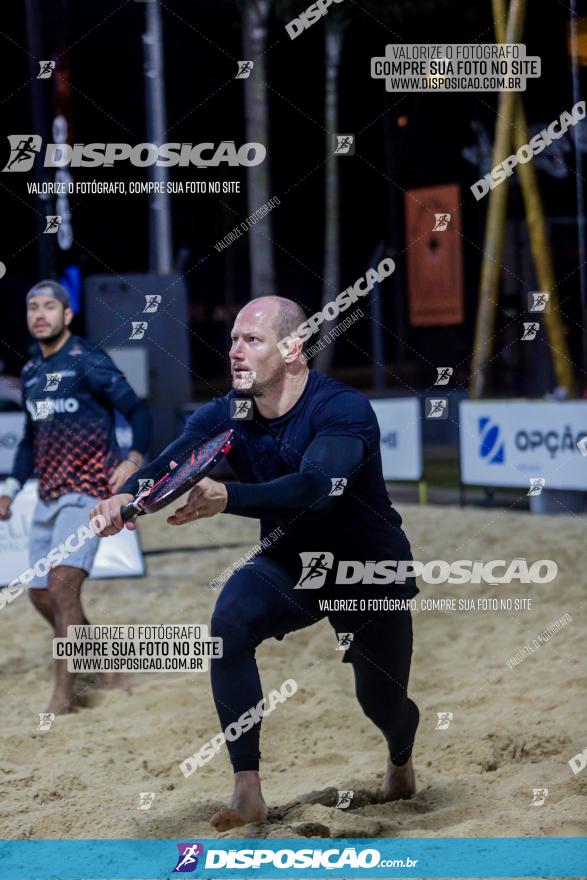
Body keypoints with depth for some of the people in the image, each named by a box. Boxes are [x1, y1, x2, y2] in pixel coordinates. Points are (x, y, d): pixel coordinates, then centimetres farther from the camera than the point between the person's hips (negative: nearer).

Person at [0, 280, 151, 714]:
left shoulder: (87, 361, -8)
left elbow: (137, 409, -12)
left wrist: (135, 459, -27)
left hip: (88, 489, -8)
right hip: (49, 495, 8)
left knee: (63, 583, -20)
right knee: (42, 595, 8)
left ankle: (64, 694, -16)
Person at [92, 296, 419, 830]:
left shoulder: (344, 409, -29)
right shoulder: (227, 415, -14)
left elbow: (315, 487, -47)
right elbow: (171, 463, -31)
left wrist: (228, 499, -63)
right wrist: (127, 497, -55)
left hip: (371, 570, -3)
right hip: (287, 564, 3)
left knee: (381, 702, 7)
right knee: (230, 623, -27)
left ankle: (401, 757, 48)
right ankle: (248, 791, -22)